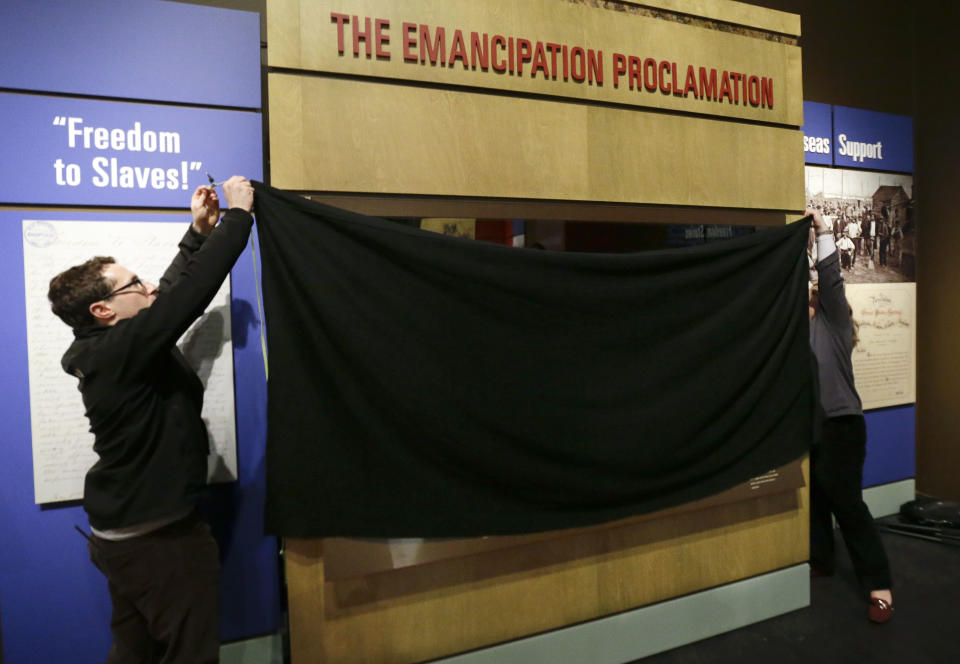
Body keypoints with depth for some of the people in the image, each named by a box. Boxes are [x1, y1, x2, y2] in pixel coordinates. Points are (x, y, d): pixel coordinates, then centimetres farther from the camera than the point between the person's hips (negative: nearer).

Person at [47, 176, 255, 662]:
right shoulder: (122, 350, -24)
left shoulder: (105, 348, 4)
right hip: (162, 541, -9)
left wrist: (199, 231, 13)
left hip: (123, 536, 9)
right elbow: (192, 292, -29)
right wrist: (238, 214, -21)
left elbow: (172, 292, 12)